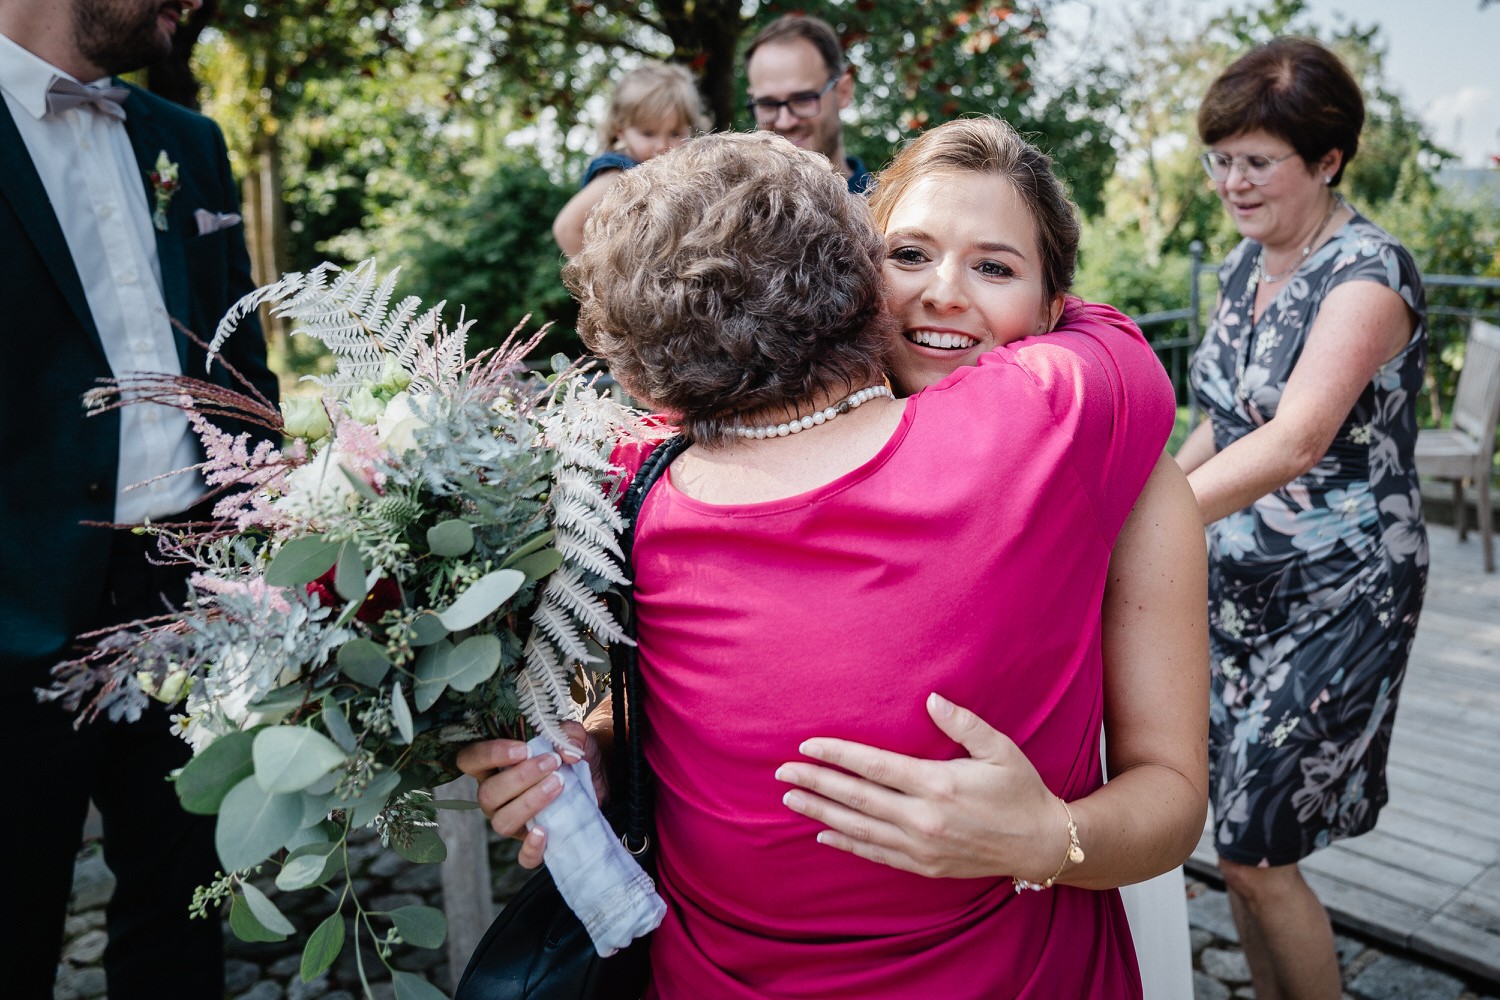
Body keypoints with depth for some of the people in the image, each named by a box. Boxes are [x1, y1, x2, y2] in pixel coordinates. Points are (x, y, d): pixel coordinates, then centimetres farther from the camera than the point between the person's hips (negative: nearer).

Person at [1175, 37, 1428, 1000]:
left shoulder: (1369, 272, -18)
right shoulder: (1247, 263, 6)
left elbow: (1296, 439, -34)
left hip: (1338, 592, -7)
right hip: (1239, 582, 7)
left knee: (1255, 854, -2)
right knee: (1240, 837, 13)